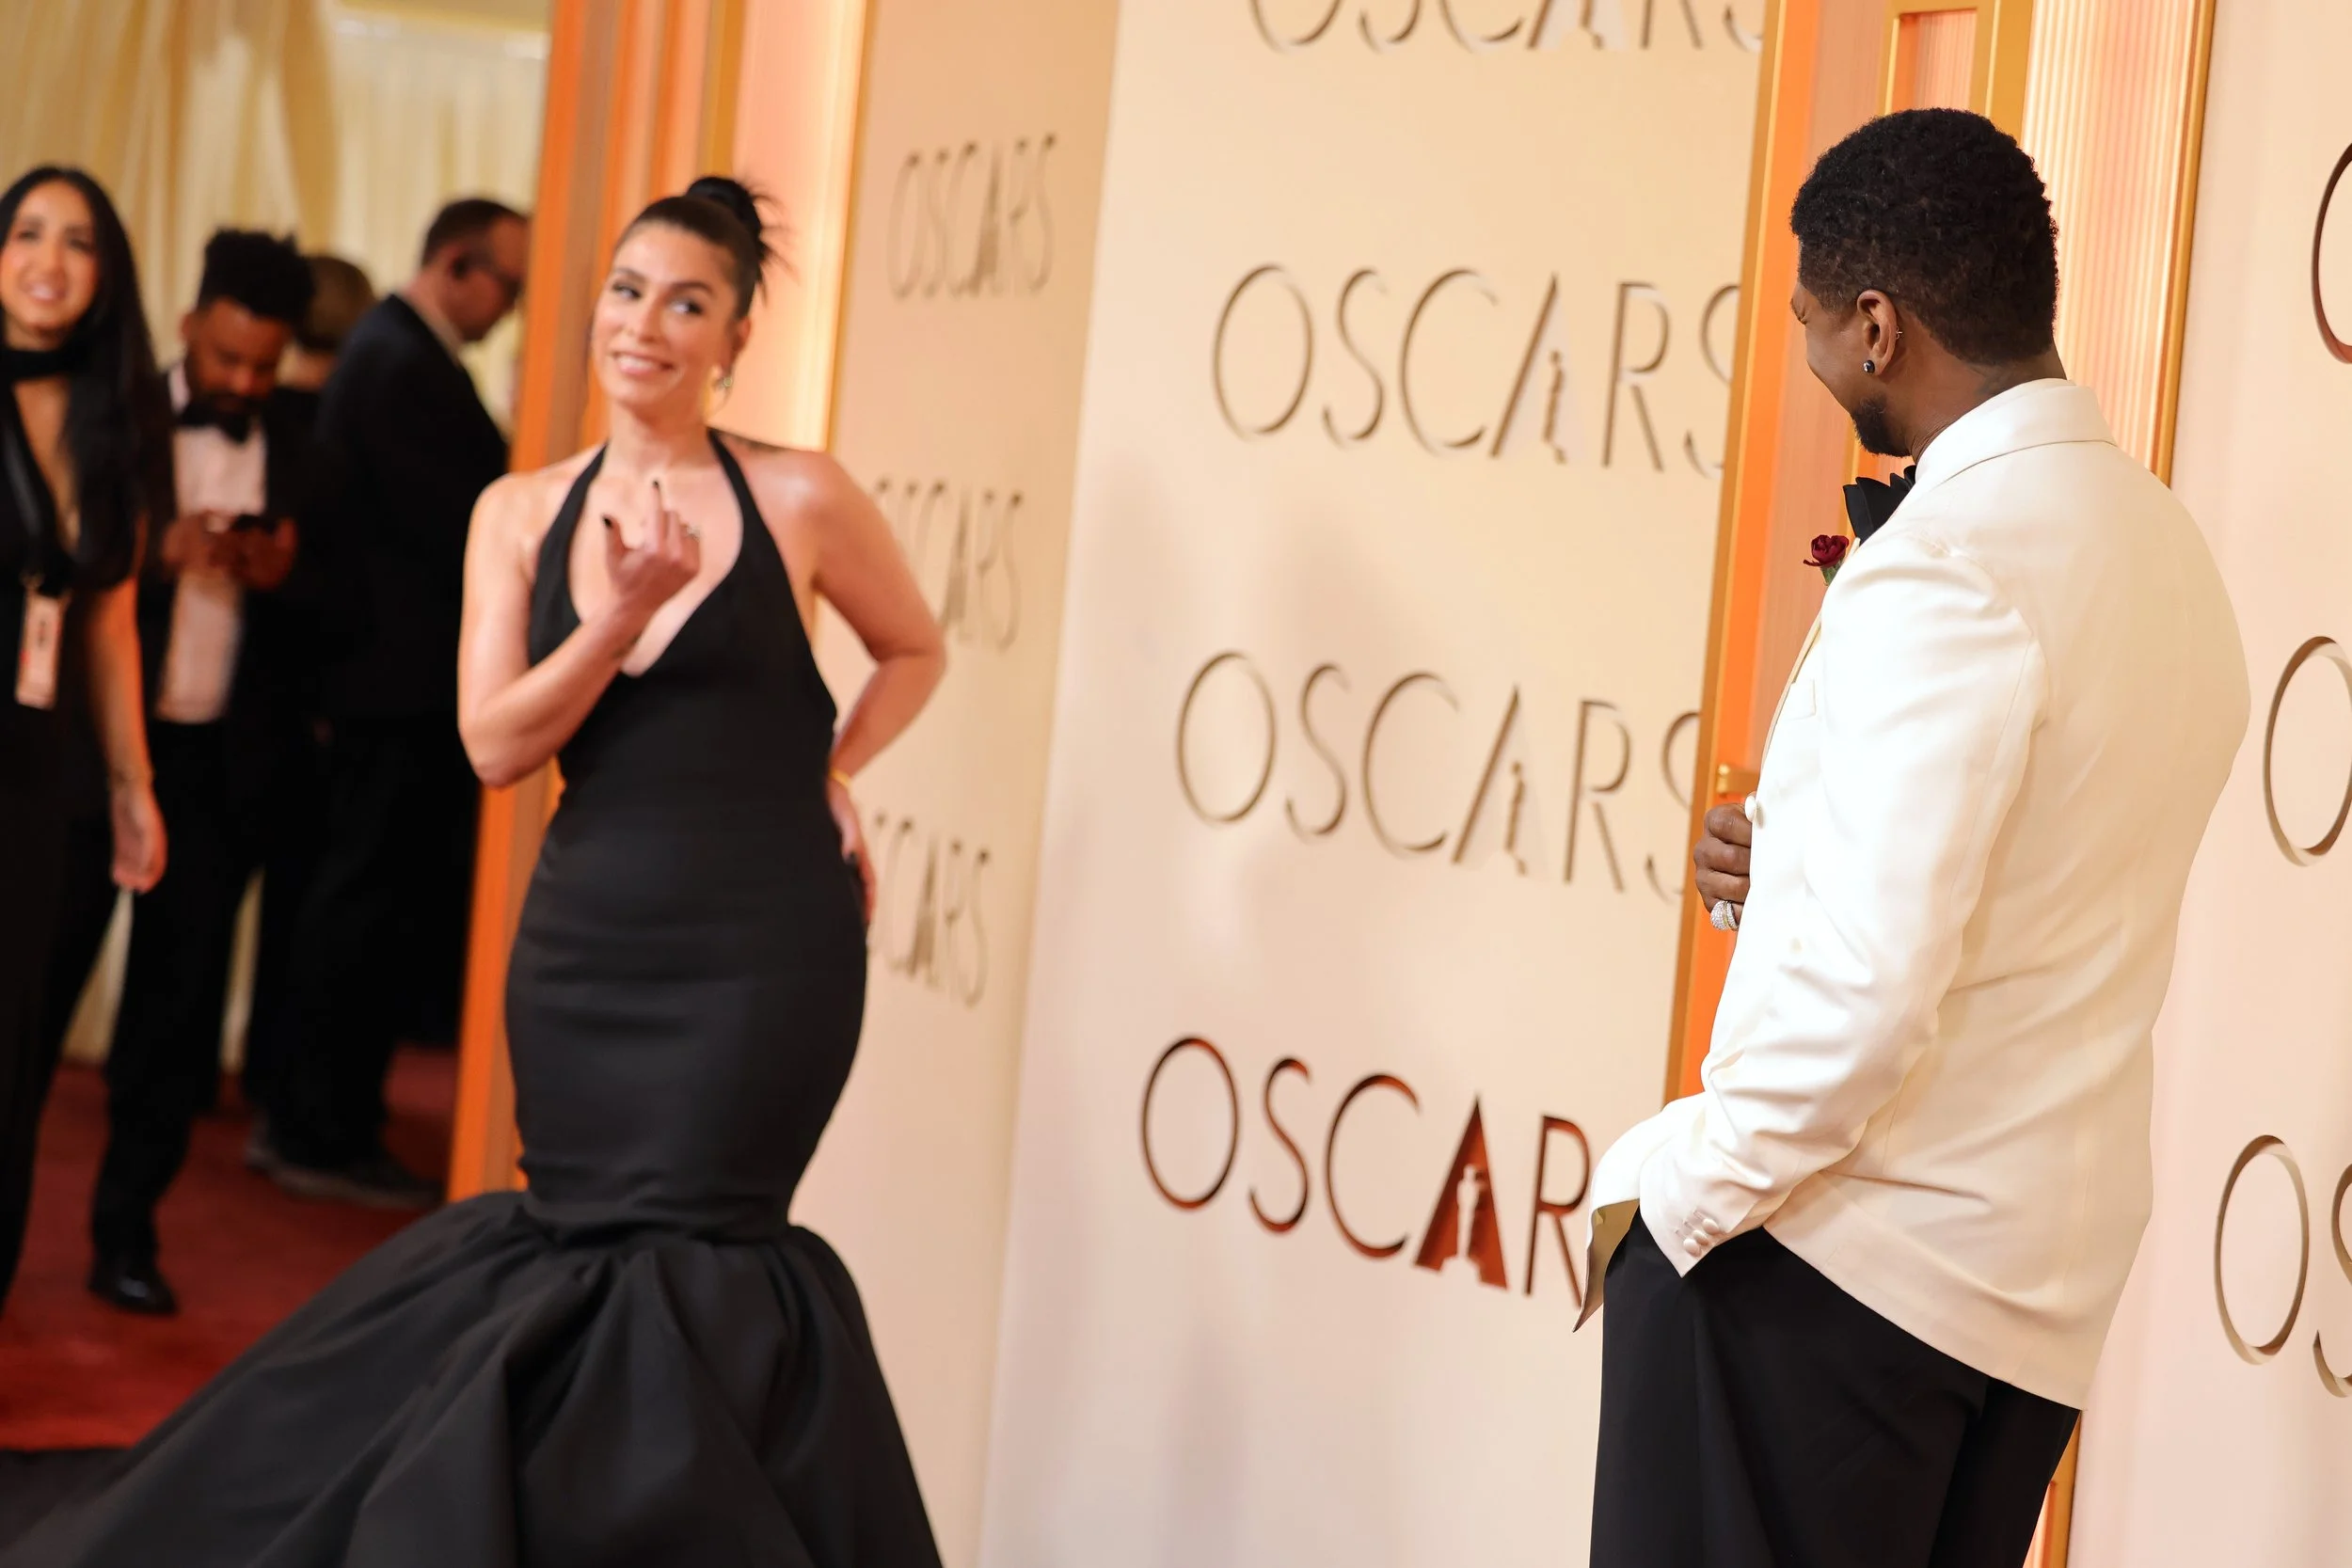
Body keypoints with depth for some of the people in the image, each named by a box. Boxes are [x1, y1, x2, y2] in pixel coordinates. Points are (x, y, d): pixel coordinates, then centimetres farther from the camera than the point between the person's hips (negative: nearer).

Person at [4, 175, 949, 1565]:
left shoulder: (799, 497, -4)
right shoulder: (521, 512, 5)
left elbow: (915, 648, 14)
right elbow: (497, 744, -4)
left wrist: (830, 773, 0)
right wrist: (623, 617, -17)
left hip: (760, 947, -3)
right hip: (585, 943, 4)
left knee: (676, 1279, -7)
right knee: (588, 1253, 5)